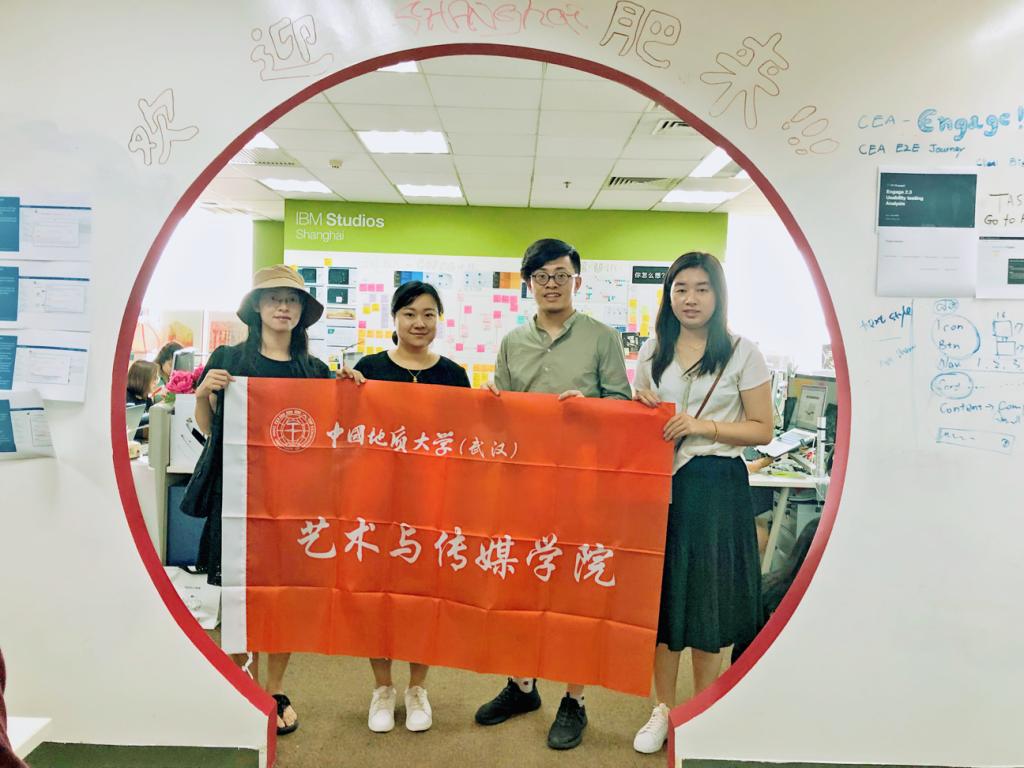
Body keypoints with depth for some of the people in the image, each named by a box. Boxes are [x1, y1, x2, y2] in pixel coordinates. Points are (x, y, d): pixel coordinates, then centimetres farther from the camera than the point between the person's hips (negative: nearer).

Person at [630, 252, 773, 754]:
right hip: (660, 482, 3)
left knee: (707, 599, 6)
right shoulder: (652, 352, 9)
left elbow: (763, 430, -3)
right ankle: (663, 709, 26)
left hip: (717, 486, -3)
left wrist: (703, 426, -15)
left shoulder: (742, 353, -2)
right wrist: (642, 407, -5)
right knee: (659, 594, 8)